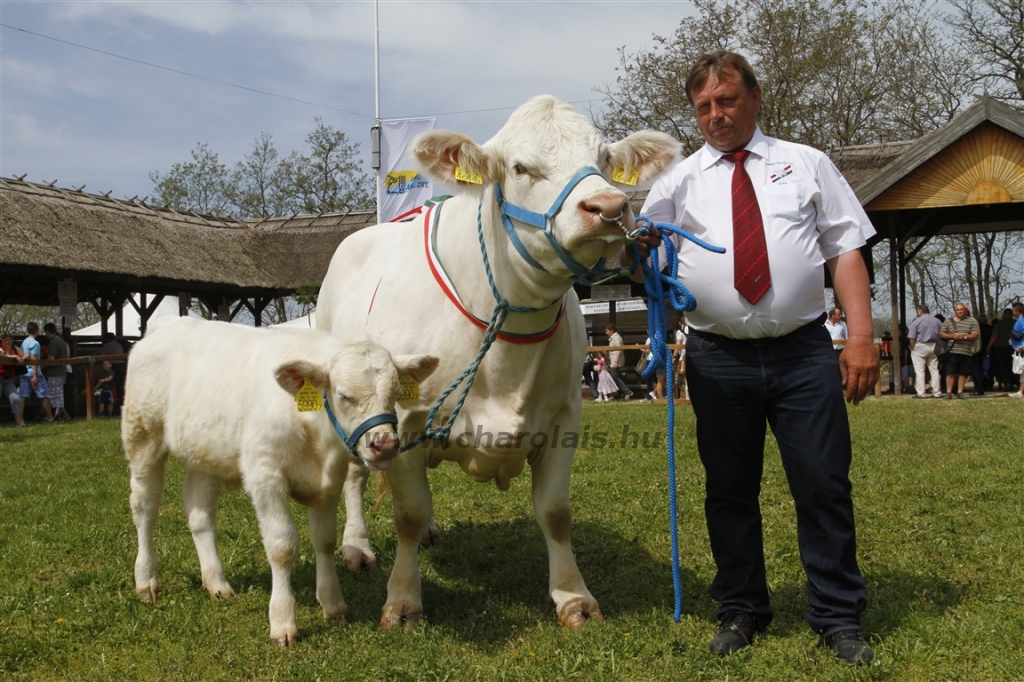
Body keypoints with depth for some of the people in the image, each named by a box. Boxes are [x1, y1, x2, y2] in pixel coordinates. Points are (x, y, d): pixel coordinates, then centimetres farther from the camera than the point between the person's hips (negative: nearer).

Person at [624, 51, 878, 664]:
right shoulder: (679, 180, 10)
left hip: (803, 351, -1)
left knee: (824, 485, 1)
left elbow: (846, 251, 4)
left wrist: (862, 334, -6)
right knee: (730, 489, 9)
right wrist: (636, 248, -22)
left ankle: (839, 617, 15)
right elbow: (638, 262, 3)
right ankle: (741, 611, 23)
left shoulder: (806, 164, 10)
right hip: (718, 357, 1)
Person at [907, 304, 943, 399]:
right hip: (933, 347, 5)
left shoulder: (916, 321, -7)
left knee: (919, 371, -2)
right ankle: (937, 392, 11)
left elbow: (912, 338, -12)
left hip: (920, 346, -4)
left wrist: (913, 349, -2)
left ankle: (921, 393, -5)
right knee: (934, 370, 9)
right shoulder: (937, 321, 7)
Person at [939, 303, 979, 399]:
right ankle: (948, 392, -3)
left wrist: (964, 337, -15)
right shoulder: (948, 322, 11)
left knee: (963, 373, 4)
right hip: (952, 351, 0)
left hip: (966, 352, 0)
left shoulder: (972, 321, 8)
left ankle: (960, 392, 12)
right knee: (950, 372, -5)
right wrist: (952, 336, -9)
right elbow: (941, 334, 8)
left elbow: (976, 335, 1)